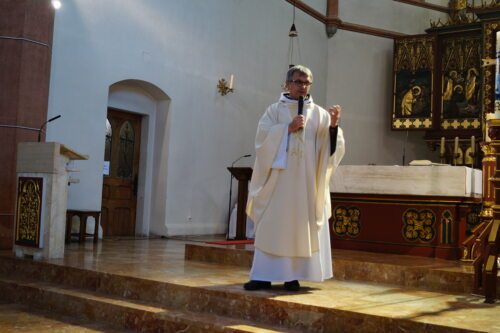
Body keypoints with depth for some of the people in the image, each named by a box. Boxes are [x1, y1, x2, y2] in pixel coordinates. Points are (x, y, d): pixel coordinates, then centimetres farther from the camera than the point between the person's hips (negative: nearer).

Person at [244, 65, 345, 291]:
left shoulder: (318, 113, 8)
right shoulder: (274, 110, 7)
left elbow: (330, 145, -1)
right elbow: (262, 136, -6)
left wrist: (333, 126, -19)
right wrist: (288, 128, -15)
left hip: (306, 180, 1)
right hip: (278, 177, 0)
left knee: (300, 225, 1)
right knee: (271, 226, 0)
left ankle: (292, 275, 8)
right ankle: (264, 275, 4)